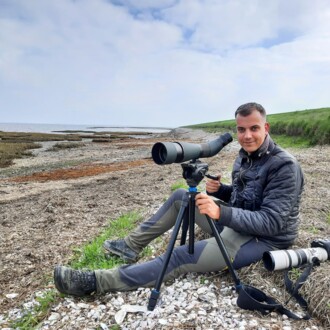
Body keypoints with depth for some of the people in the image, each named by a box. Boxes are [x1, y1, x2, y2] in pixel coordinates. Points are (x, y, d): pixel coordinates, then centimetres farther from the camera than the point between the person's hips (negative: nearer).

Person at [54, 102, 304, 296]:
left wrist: (222, 213, -41)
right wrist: (218, 191, -9)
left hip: (262, 239, -8)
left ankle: (95, 282, -18)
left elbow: (272, 222, -28)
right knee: (181, 197, 5)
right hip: (237, 224, 8)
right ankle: (132, 245, 10)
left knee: (183, 257, -22)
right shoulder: (245, 155, 5)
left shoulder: (285, 166, -21)